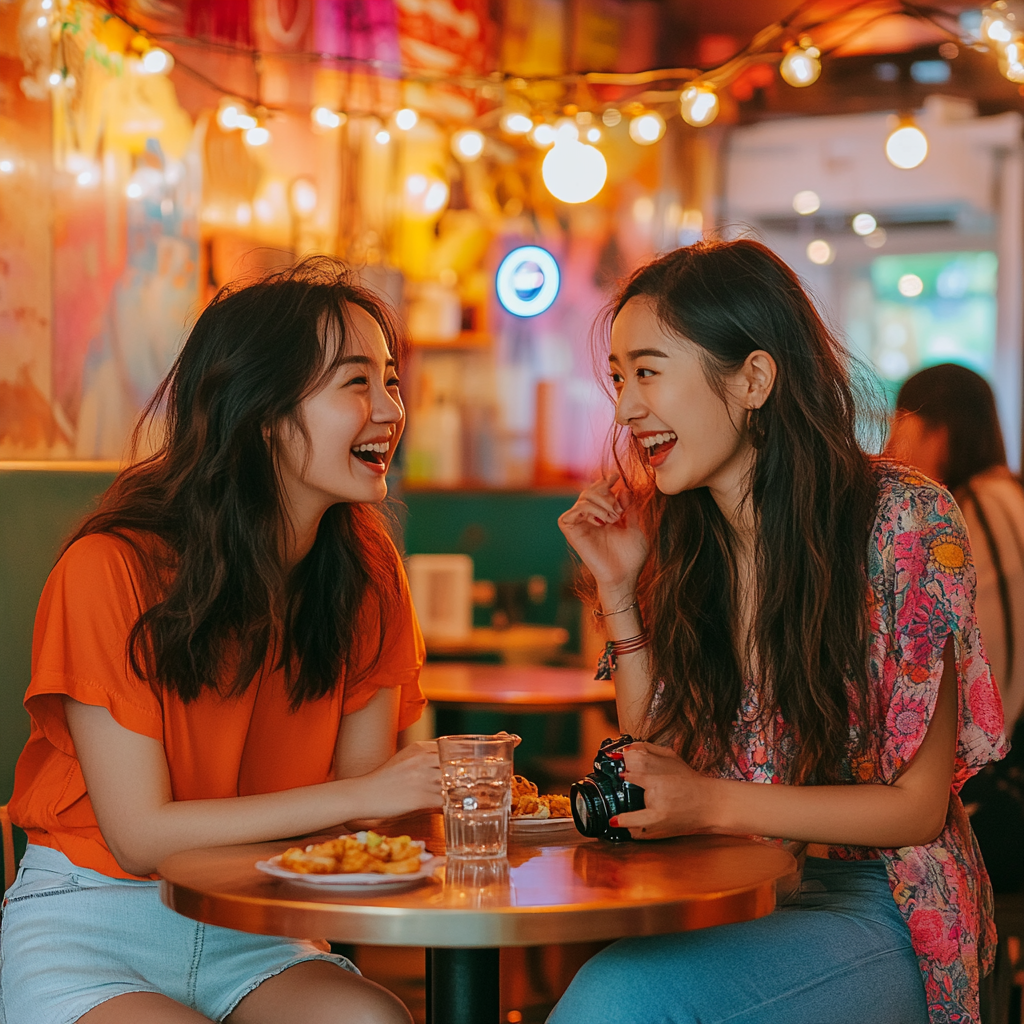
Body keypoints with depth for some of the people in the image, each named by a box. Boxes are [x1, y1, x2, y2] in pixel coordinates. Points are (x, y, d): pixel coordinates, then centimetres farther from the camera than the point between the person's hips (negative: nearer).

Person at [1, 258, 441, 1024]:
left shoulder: (365, 573, -3)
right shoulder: (112, 570, -19)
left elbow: (361, 806, -1)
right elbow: (139, 835, -18)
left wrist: (454, 791, -24)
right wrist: (364, 793, -22)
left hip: (253, 931, 4)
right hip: (92, 922, -4)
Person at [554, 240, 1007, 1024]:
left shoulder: (904, 523, -11)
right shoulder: (680, 540, 5)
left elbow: (918, 806, -8)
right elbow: (660, 763, 9)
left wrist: (717, 804, -19)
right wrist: (620, 590, -1)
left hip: (873, 903, -4)